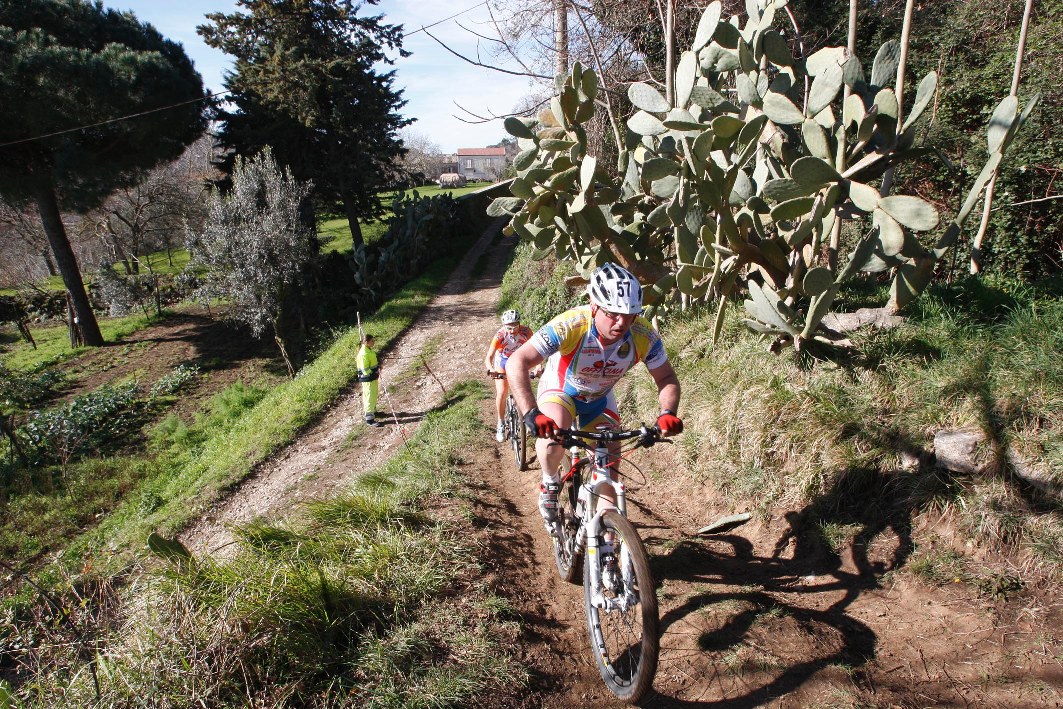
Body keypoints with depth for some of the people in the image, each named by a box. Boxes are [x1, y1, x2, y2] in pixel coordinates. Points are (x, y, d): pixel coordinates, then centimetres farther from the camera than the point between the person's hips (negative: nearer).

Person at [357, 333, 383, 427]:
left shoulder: (369, 350, 5)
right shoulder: (363, 354, -26)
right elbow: (365, 370, -25)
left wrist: (378, 367, 2)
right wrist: (375, 373, -16)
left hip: (373, 377, 10)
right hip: (367, 379, -10)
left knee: (374, 396, 24)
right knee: (369, 397, -3)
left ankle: (373, 411, 44)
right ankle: (369, 419, 5)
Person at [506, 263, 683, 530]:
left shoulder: (644, 335, -27)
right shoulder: (570, 325, -38)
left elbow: (666, 378, -14)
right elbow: (517, 362, -42)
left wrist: (668, 413, -35)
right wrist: (531, 413, -55)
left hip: (599, 399, 3)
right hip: (559, 390, -3)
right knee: (554, 432, -34)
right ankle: (549, 483, -3)